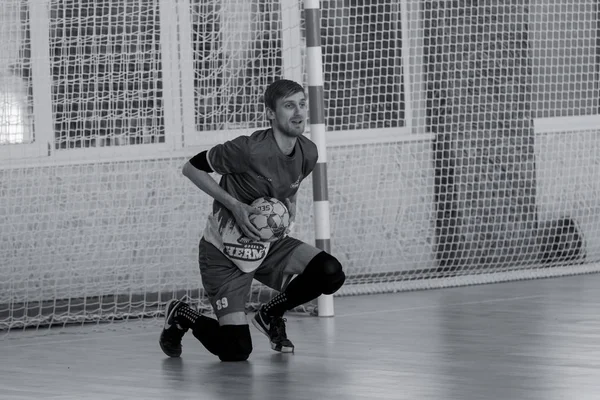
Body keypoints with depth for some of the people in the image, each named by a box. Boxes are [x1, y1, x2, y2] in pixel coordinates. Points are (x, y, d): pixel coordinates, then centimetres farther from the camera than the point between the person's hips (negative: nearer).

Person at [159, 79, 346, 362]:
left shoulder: (307, 153, -4)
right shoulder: (249, 150, -25)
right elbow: (192, 167, -14)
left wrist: (289, 208, -2)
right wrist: (234, 205, -22)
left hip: (269, 244, 6)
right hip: (224, 253, -6)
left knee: (330, 274, -19)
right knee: (236, 351, -14)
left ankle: (271, 314, 10)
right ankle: (180, 317, 18)